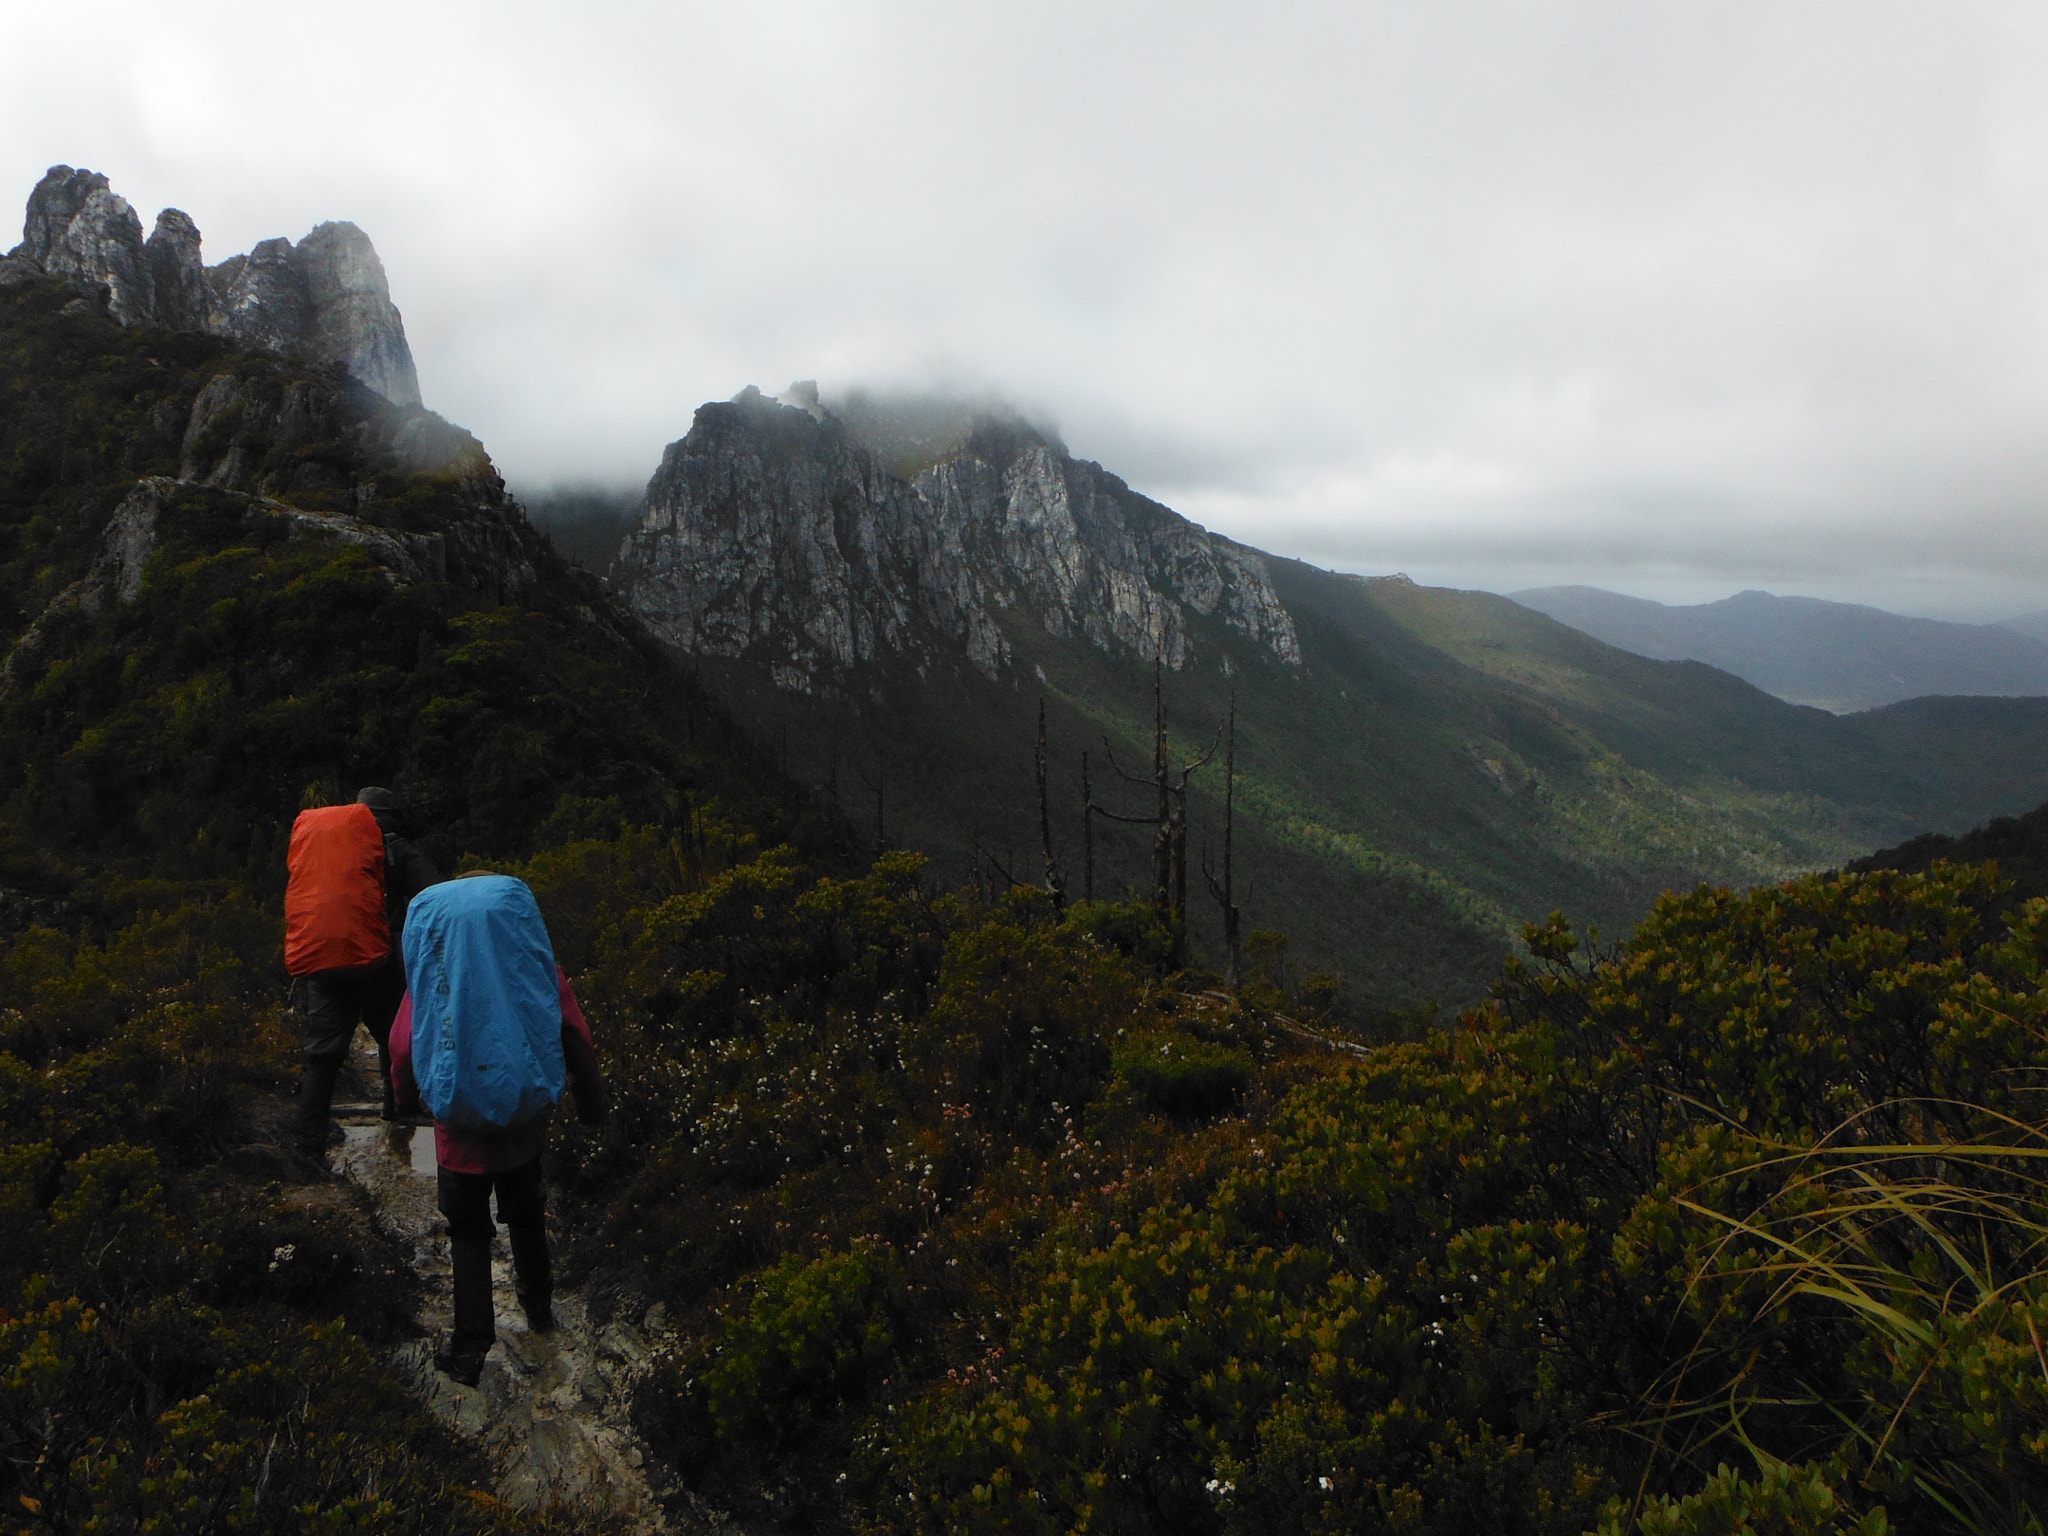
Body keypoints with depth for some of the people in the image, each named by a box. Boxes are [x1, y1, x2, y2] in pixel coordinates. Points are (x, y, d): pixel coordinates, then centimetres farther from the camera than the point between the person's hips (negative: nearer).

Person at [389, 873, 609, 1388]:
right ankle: (537, 1303, 43)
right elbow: (575, 1036, -7)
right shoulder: (535, 960, -8)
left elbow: (404, 1046, -10)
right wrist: (593, 1104, 4)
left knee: (468, 1233, 13)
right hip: (526, 1124, 2)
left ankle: (470, 1347, 13)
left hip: (462, 1130, -2)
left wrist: (406, 1100, 9)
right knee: (526, 1216, 25)